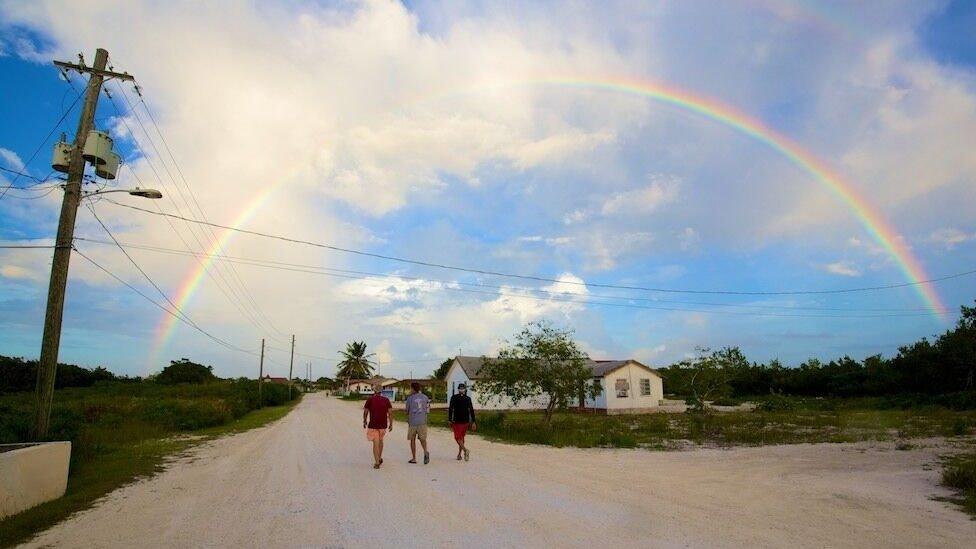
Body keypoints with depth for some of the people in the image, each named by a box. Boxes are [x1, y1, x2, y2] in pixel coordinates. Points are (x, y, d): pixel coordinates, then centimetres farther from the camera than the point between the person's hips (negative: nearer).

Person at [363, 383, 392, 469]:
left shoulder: (370, 400, -4)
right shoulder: (386, 400, -1)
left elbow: (365, 412, 0)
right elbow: (390, 413, -4)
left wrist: (364, 422, 16)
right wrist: (391, 424, 2)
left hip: (373, 425, -2)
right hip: (383, 425, 2)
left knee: (376, 443, 1)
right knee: (380, 440, 23)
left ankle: (377, 463, -2)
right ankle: (380, 458, 29)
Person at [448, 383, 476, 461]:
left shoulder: (454, 397, -3)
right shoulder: (468, 398, 1)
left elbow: (450, 409, -6)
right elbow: (471, 410, -2)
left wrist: (449, 420, -2)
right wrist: (473, 422, 0)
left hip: (457, 420, -3)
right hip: (466, 421, 3)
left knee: (457, 437, -2)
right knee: (461, 437, 15)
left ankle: (465, 450, -24)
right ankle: (459, 454, 16)